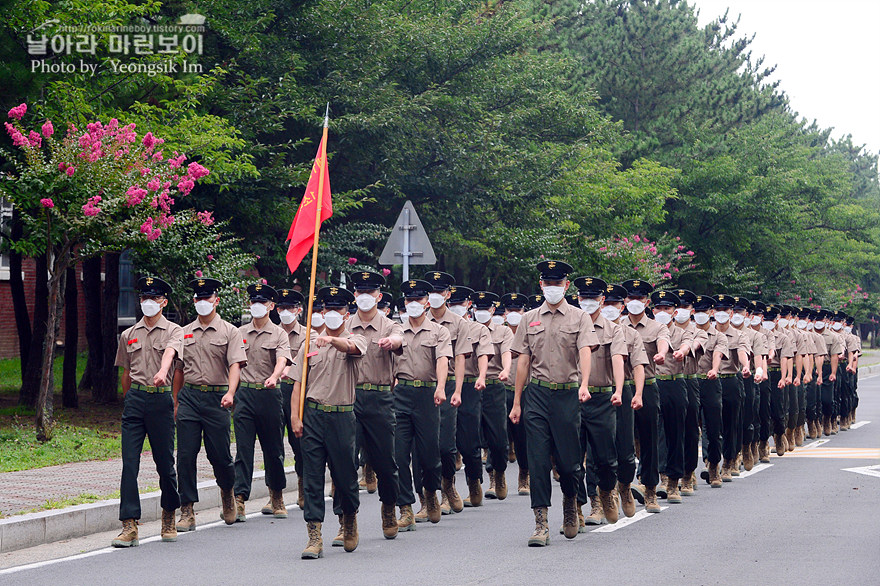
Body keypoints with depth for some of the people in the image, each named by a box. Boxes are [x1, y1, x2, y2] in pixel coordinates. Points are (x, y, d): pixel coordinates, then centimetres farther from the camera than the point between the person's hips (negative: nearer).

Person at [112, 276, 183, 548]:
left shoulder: (174, 331, 2)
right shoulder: (128, 335, 14)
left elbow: (170, 352, -20)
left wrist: (162, 372, -40)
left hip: (161, 398, -3)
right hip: (135, 399, 3)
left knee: (165, 462, 5)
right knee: (129, 462, -7)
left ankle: (169, 516, 27)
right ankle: (129, 526, -9)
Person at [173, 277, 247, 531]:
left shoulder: (229, 332, 2)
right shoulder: (184, 332, 13)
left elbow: (235, 364, -9)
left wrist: (230, 393, -26)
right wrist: (176, 402, 17)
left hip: (217, 398, -3)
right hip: (189, 396, 3)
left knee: (220, 455, 1)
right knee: (186, 455, -5)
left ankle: (227, 491, 32)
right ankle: (187, 512, -2)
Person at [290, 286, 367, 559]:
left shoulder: (355, 339, 3)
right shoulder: (309, 345, 11)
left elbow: (351, 348, -24)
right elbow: (298, 383, 9)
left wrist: (332, 340, -44)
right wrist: (295, 416, -2)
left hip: (342, 416, -2)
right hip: (312, 414, 2)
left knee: (345, 475, 5)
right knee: (312, 477, -3)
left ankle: (349, 520, 34)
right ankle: (314, 538, -3)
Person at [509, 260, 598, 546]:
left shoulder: (579, 317, 4)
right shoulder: (530, 319, 11)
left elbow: (585, 351, -11)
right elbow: (523, 361, 12)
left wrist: (584, 385, -28)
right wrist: (516, 402, 9)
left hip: (568, 394, -2)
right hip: (537, 394, 2)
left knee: (569, 460, 1)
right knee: (538, 459, -5)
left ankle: (570, 502, 32)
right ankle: (541, 525, -5)